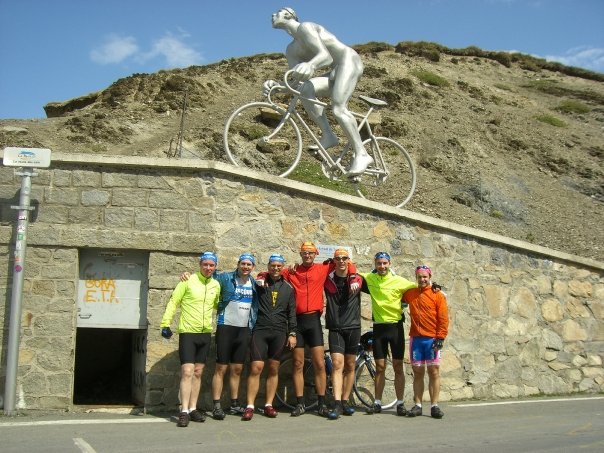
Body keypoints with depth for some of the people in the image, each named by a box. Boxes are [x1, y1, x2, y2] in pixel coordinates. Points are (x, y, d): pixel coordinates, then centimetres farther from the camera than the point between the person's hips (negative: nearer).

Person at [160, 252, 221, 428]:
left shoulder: (216, 285, 8)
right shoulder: (188, 281, -7)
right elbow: (173, 302, -7)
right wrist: (166, 324, -13)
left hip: (205, 333, 5)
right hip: (188, 332, -5)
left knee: (198, 372, 10)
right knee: (187, 371, -11)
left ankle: (193, 408, 18)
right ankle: (184, 411, -8)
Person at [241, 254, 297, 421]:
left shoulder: (288, 288, 11)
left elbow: (291, 313, 11)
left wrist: (292, 334, 5)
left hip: (279, 332, 2)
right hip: (260, 330, -2)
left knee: (274, 369, 6)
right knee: (256, 367, -9)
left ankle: (268, 405, 14)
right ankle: (250, 406, -5)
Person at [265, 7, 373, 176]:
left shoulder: (305, 27, -9)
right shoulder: (291, 50, 15)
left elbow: (325, 56, -25)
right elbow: (296, 81, 3)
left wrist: (310, 65, -47)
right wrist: (277, 86, -17)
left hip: (350, 61, -7)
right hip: (335, 73, 7)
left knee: (338, 108, -27)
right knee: (305, 89, -18)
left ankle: (361, 154, -26)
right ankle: (328, 135, -17)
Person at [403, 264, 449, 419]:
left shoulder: (438, 295, 0)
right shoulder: (410, 293, 10)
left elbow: (444, 318, -3)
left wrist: (440, 338, -10)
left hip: (432, 339, -3)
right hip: (415, 338, 3)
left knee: (434, 371, -2)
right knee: (418, 372, 5)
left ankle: (434, 406, 3)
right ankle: (417, 405, 10)